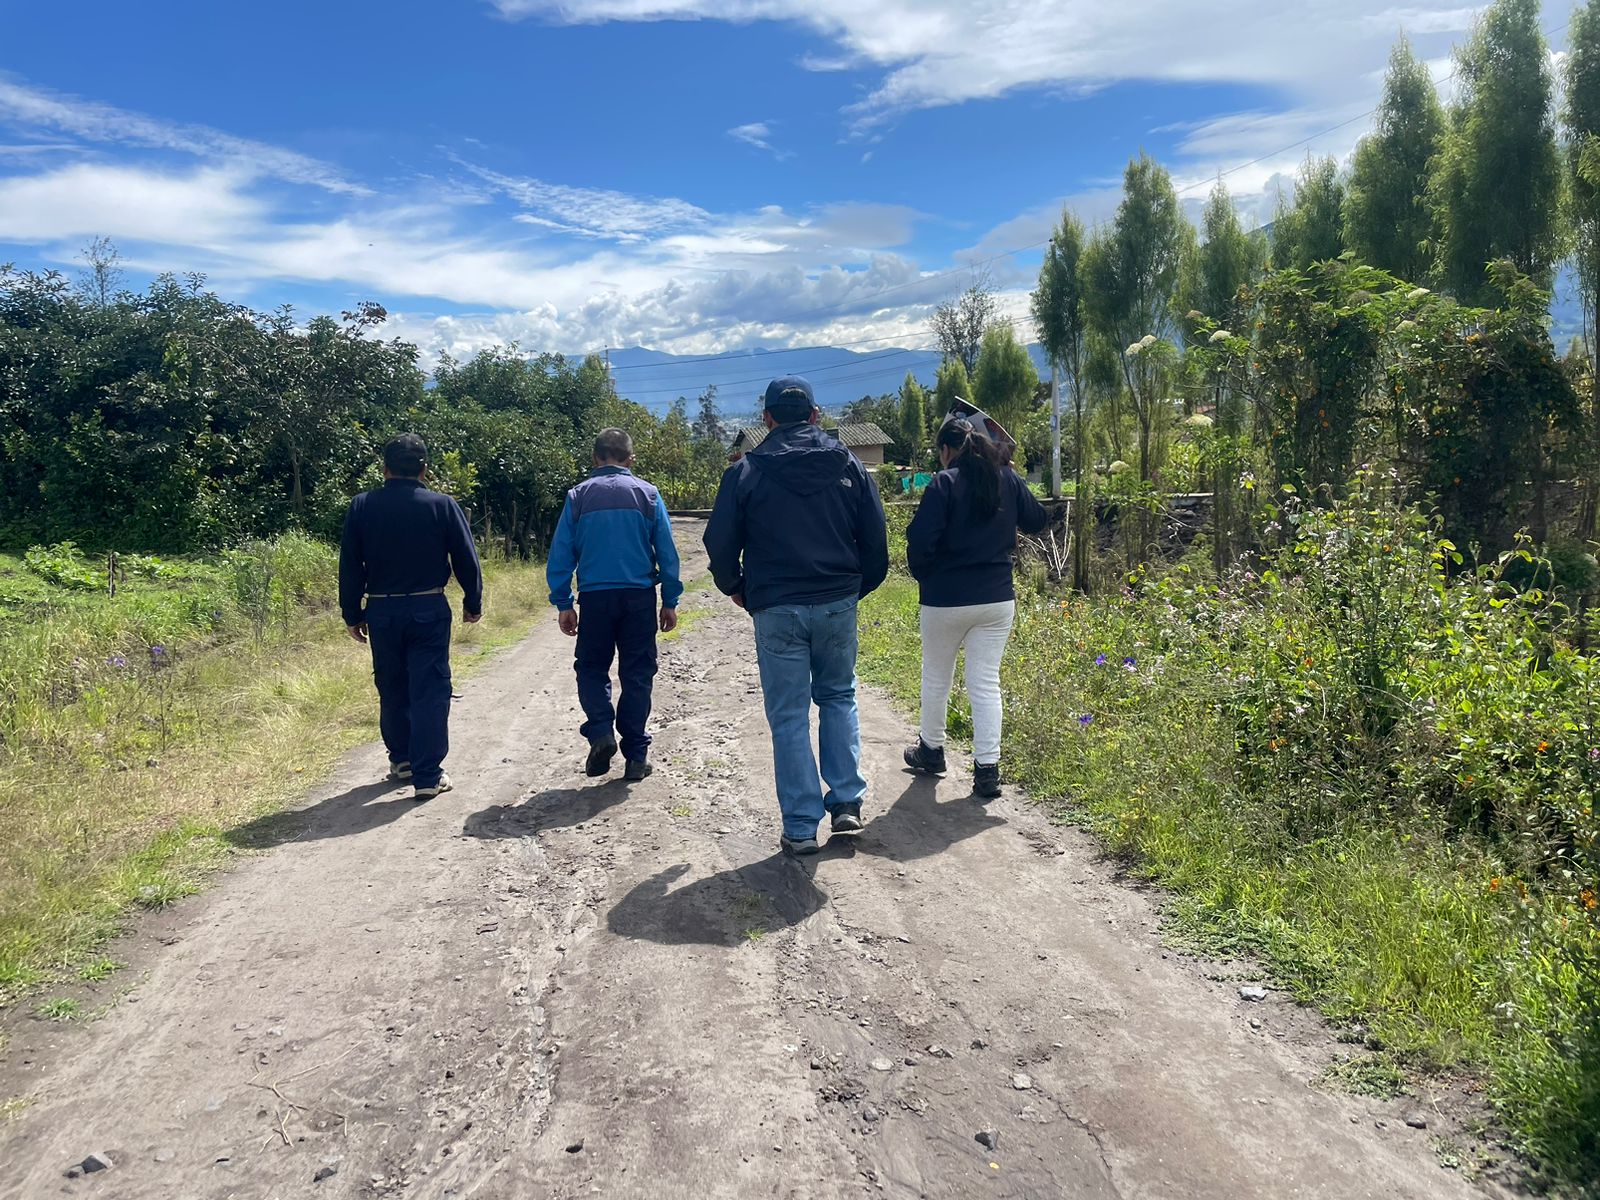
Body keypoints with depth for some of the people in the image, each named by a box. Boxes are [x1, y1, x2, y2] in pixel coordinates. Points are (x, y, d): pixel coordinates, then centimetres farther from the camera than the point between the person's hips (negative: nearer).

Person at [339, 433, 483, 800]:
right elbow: (466, 559, -1)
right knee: (430, 692, 0)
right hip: (429, 611, -2)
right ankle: (427, 776, -2)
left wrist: (352, 614, 11)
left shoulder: (362, 507, 1)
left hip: (381, 611, 3)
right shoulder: (443, 506, -4)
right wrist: (472, 603, 12)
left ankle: (401, 760, 33)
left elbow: (350, 566, 3)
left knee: (392, 688, 18)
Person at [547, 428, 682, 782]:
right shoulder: (648, 494, 3)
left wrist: (562, 604, 7)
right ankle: (636, 755, 9)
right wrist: (670, 602, 7)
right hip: (639, 596, 0)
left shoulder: (578, 496, 4)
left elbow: (560, 555, 3)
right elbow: (667, 554, 2)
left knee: (592, 668, 16)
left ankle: (600, 732, -5)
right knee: (637, 674, 8)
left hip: (594, 597, 0)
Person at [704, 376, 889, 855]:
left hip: (776, 609, -2)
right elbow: (875, 537, 5)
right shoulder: (849, 466, 3)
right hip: (838, 605, 2)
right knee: (839, 698, 20)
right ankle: (847, 801, 13)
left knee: (789, 716, 4)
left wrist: (735, 589, 17)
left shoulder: (746, 471, -3)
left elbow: (720, 541, -1)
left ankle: (801, 826, 7)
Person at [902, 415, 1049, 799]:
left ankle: (931, 750, 32)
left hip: (946, 599, -4)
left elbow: (920, 540, -17)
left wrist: (923, 576, 3)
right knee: (986, 684, 6)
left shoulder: (945, 483, -12)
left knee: (936, 678, 16)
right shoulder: (1009, 479, 3)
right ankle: (987, 768, 3)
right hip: (998, 598, 4)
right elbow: (1037, 520, 18)